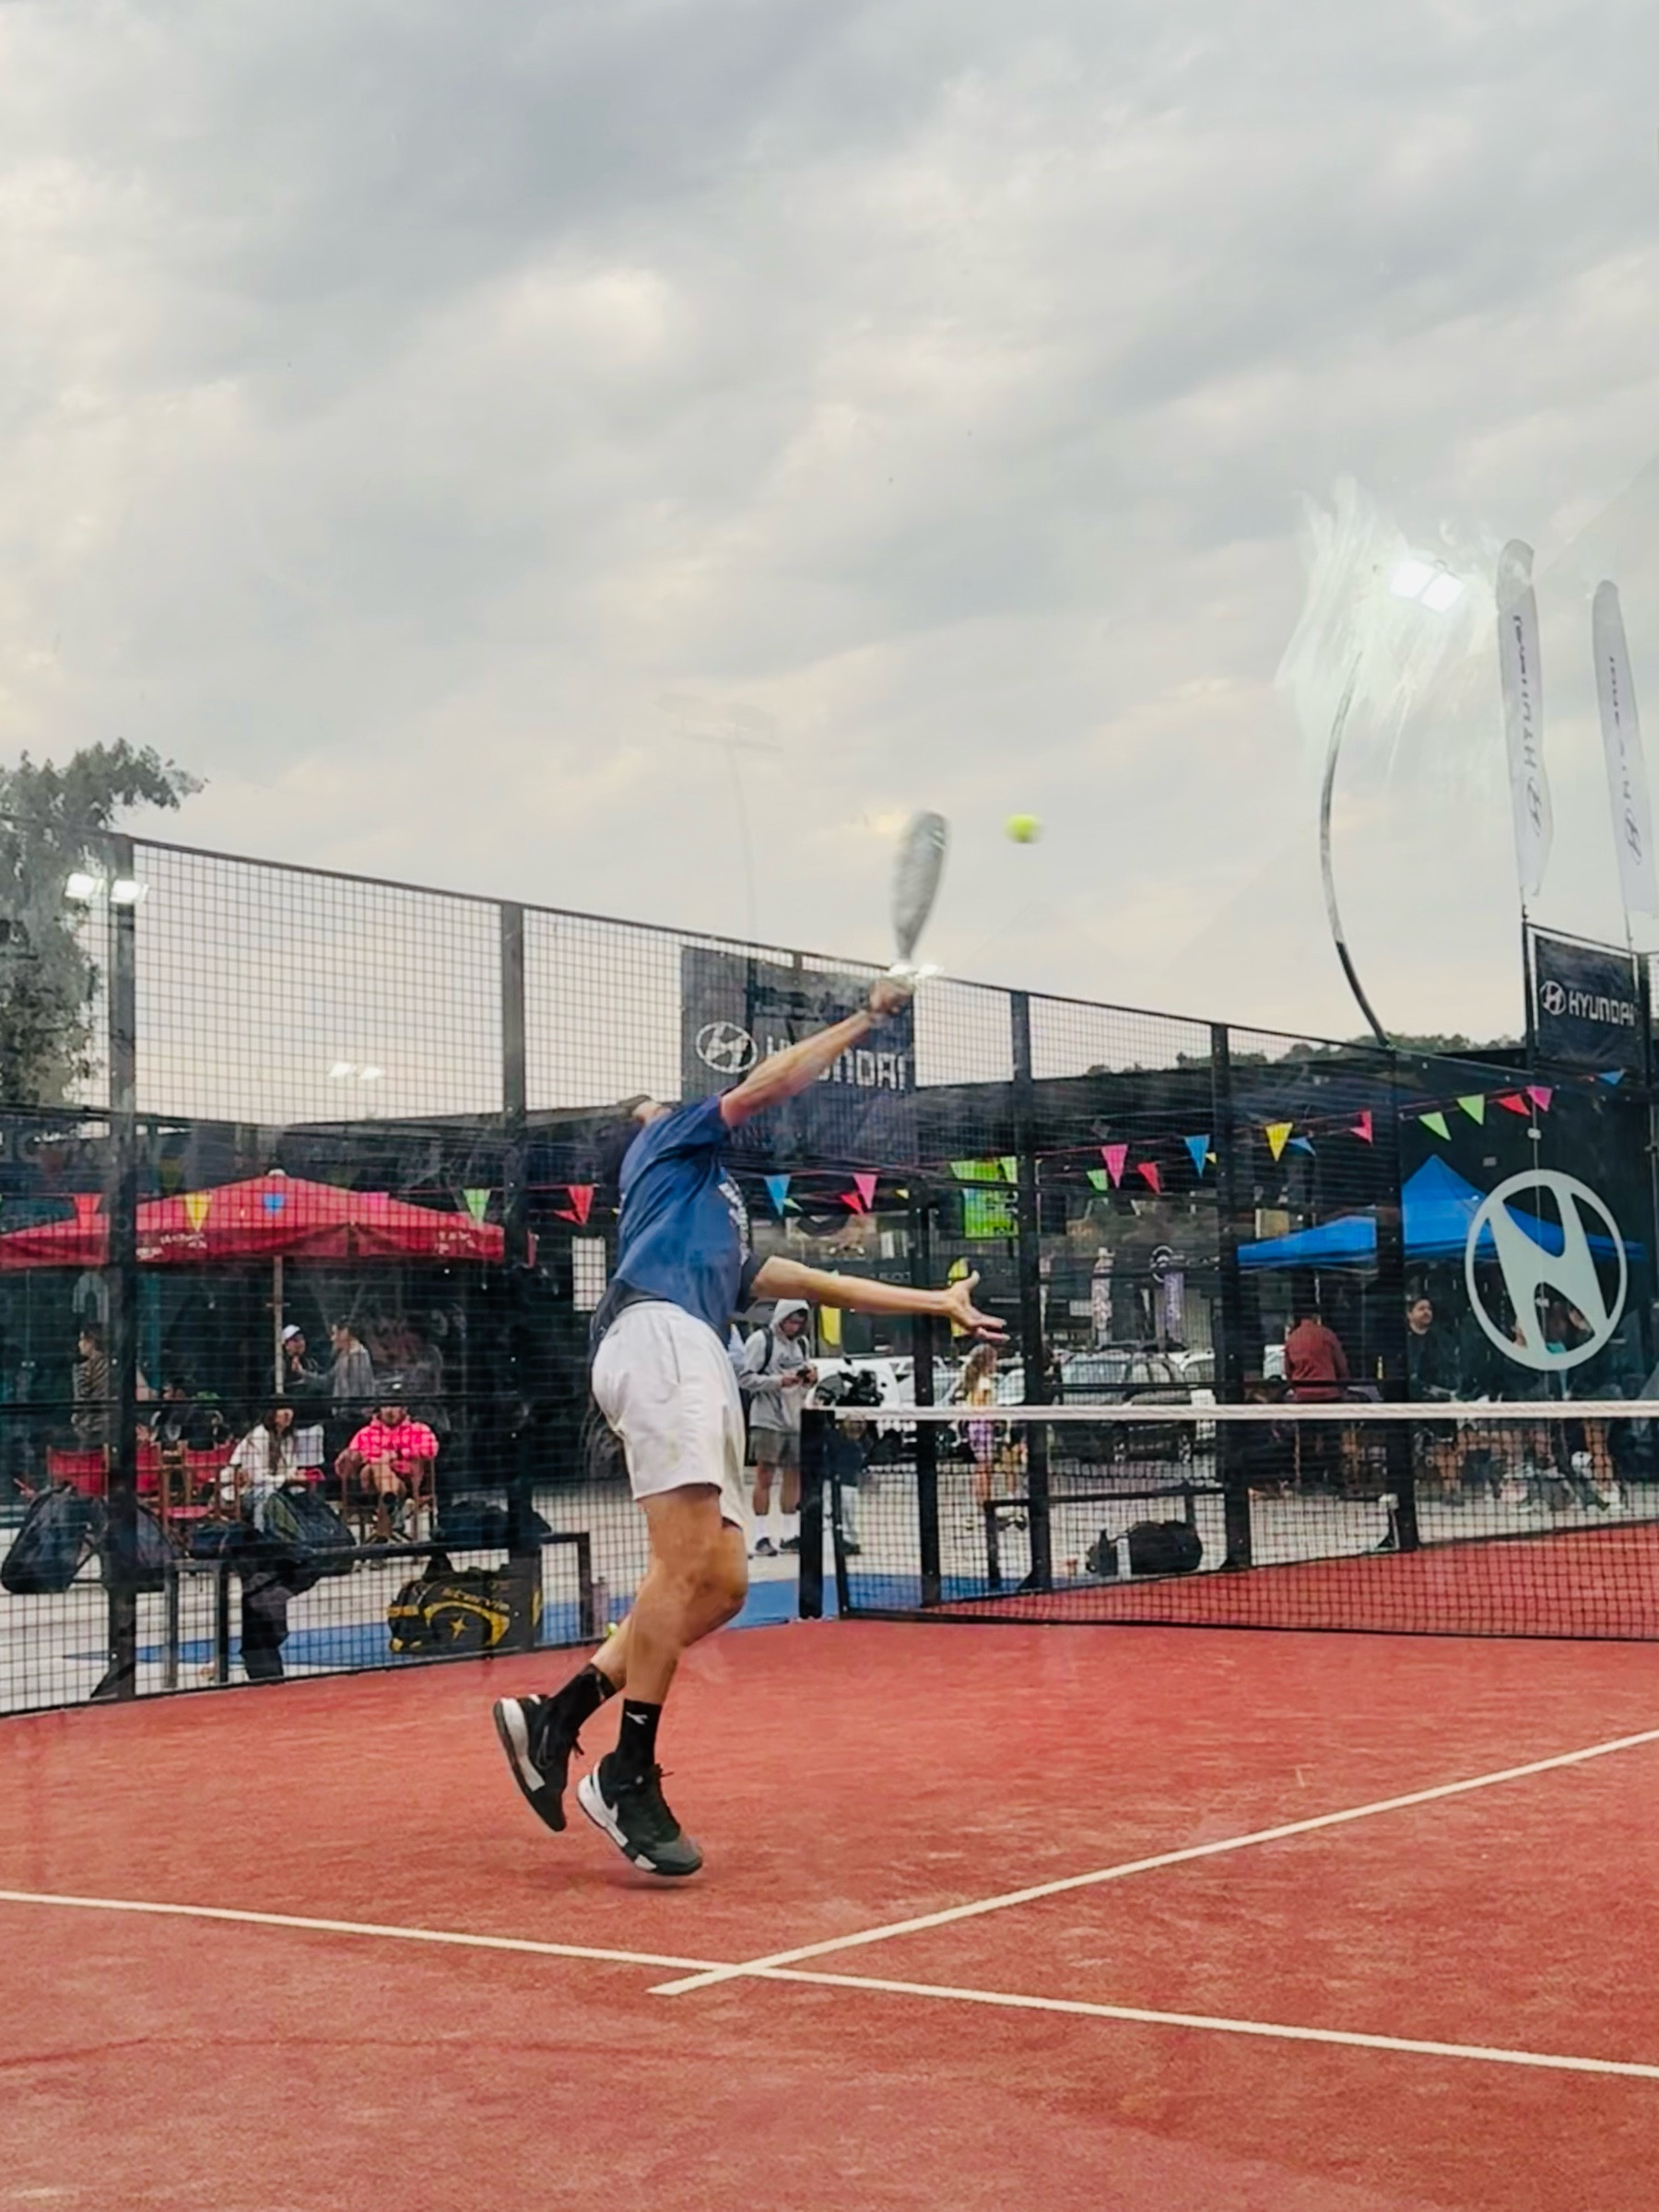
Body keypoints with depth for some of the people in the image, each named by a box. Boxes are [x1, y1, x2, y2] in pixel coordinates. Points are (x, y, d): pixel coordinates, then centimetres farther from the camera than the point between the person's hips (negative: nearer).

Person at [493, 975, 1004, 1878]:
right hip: (657, 1337, -9)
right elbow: (765, 1087, 11)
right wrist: (862, 1020, 19)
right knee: (686, 1563, -19)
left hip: (699, 1364, 9)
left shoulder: (719, 1242, 41)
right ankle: (629, 1776, -18)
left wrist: (938, 1301, 40)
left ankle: (556, 1715, 0)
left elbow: (812, 1282, 40)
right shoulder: (666, 1146, 22)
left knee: (720, 1584, -2)